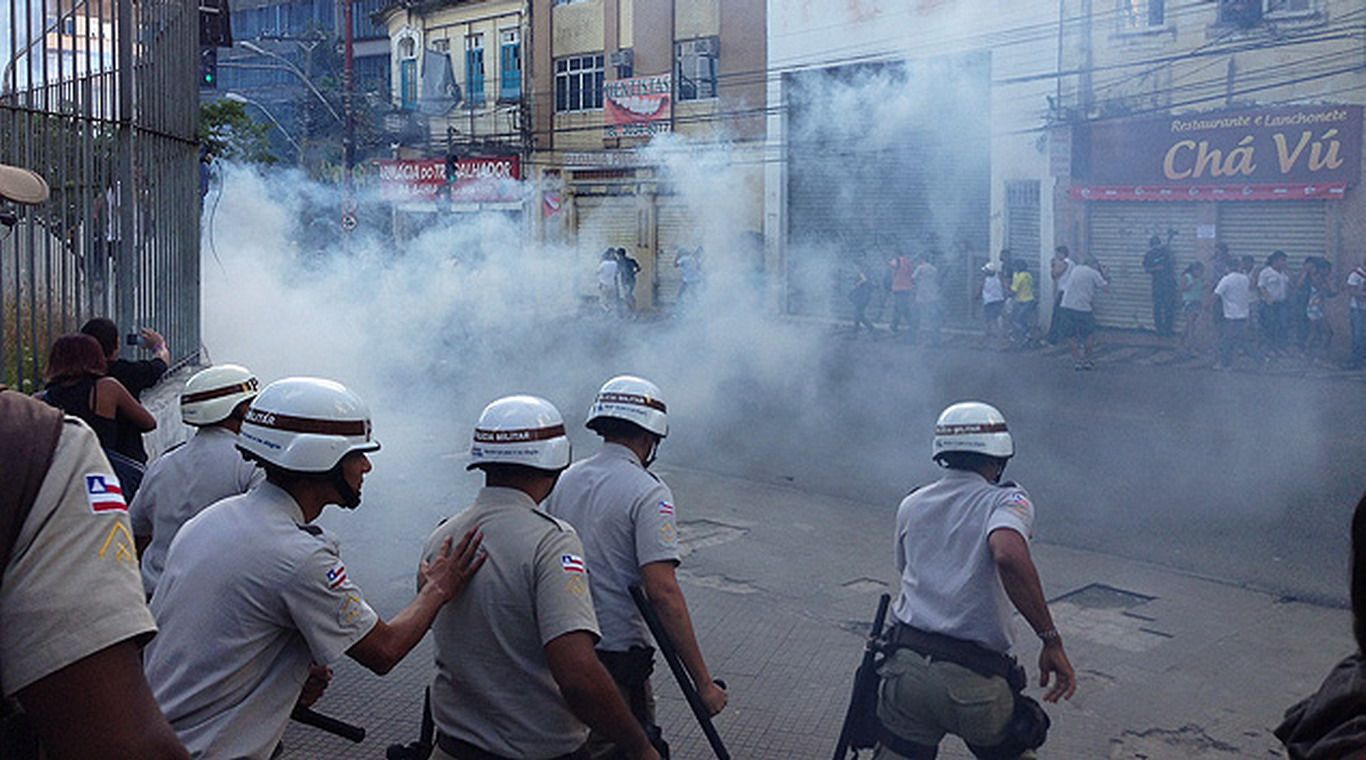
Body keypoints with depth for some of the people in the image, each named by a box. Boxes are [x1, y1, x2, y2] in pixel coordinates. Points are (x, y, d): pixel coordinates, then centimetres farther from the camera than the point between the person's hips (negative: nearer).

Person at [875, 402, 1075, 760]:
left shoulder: (910, 506, 12)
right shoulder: (1007, 501, -3)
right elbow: (1009, 555, -24)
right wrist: (1052, 640, -19)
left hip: (904, 669, 3)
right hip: (974, 683, -3)